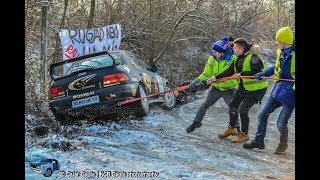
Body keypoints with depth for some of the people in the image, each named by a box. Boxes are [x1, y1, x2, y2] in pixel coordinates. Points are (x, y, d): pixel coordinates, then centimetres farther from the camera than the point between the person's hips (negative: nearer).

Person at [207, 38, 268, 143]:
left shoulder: (253, 58, -24)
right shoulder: (239, 58, 4)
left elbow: (257, 72, -35)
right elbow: (230, 71, 9)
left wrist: (241, 74, -35)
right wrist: (216, 77, 3)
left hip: (256, 89, -9)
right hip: (244, 87, 9)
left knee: (243, 109, -13)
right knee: (233, 105, 13)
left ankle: (244, 134, 5)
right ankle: (232, 128, 34)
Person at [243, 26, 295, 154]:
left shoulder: (293, 54, -19)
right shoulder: (281, 52, 5)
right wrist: (262, 74, 19)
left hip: (290, 93, -8)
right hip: (278, 89, 8)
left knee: (281, 123, -3)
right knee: (262, 115, 8)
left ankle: (283, 144, 25)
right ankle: (259, 141, 22)